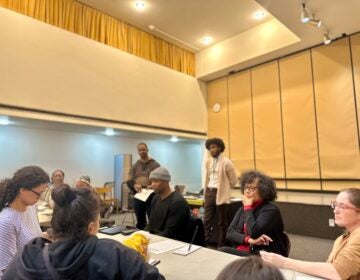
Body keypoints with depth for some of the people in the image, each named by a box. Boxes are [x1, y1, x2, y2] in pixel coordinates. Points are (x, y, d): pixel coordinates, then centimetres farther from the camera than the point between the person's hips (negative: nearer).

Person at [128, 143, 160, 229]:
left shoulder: (155, 165, -1)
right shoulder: (135, 166, 10)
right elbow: (129, 181, 7)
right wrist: (134, 186, -15)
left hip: (152, 196, -4)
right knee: (140, 221, 16)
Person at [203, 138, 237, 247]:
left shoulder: (226, 162, -9)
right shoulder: (208, 162, 10)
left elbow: (234, 181, -3)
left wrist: (223, 188, 7)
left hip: (221, 195, -5)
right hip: (209, 193, 6)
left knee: (222, 223, 7)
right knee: (207, 222, 8)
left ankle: (221, 247, 19)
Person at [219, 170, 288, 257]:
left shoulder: (271, 210, -11)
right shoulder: (243, 208, 10)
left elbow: (253, 233, -25)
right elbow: (230, 232, 0)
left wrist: (248, 207, -13)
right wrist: (249, 239, -18)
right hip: (242, 251, 6)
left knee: (223, 252, -26)